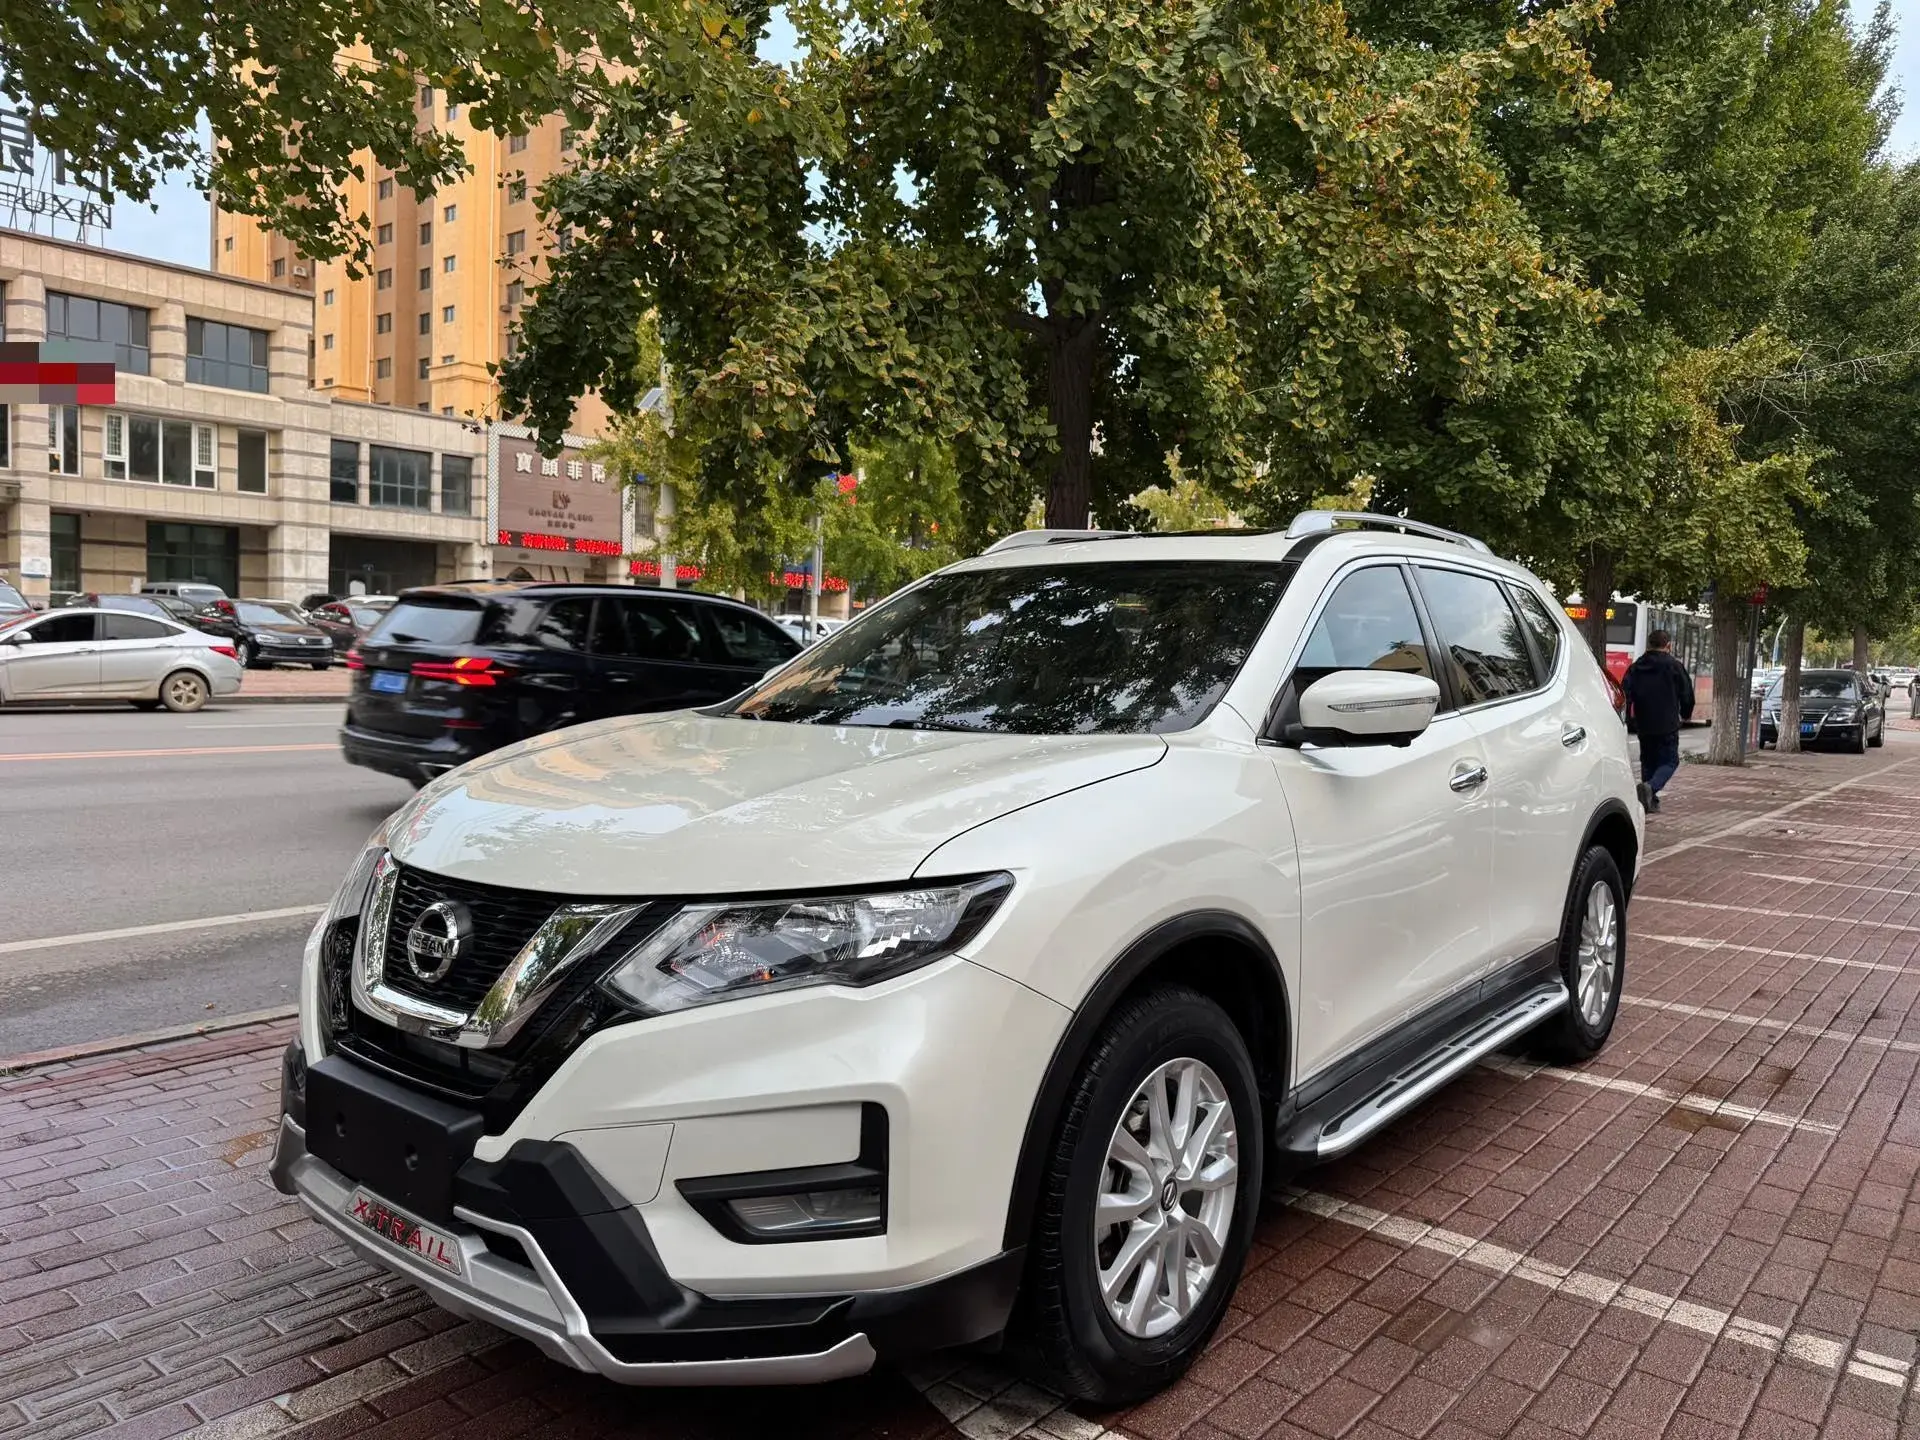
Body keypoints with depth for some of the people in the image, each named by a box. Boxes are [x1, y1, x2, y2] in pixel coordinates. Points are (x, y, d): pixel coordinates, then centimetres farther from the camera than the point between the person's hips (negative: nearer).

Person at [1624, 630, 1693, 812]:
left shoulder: (1635, 668, 7)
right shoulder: (1674, 666, -4)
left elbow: (1626, 695, 2)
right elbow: (1687, 694, 2)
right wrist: (1686, 714, 20)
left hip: (1643, 725, 4)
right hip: (1667, 724, -4)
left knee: (1648, 761, 15)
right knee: (1669, 761, 2)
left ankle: (1651, 800, 13)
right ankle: (1651, 787, -23)